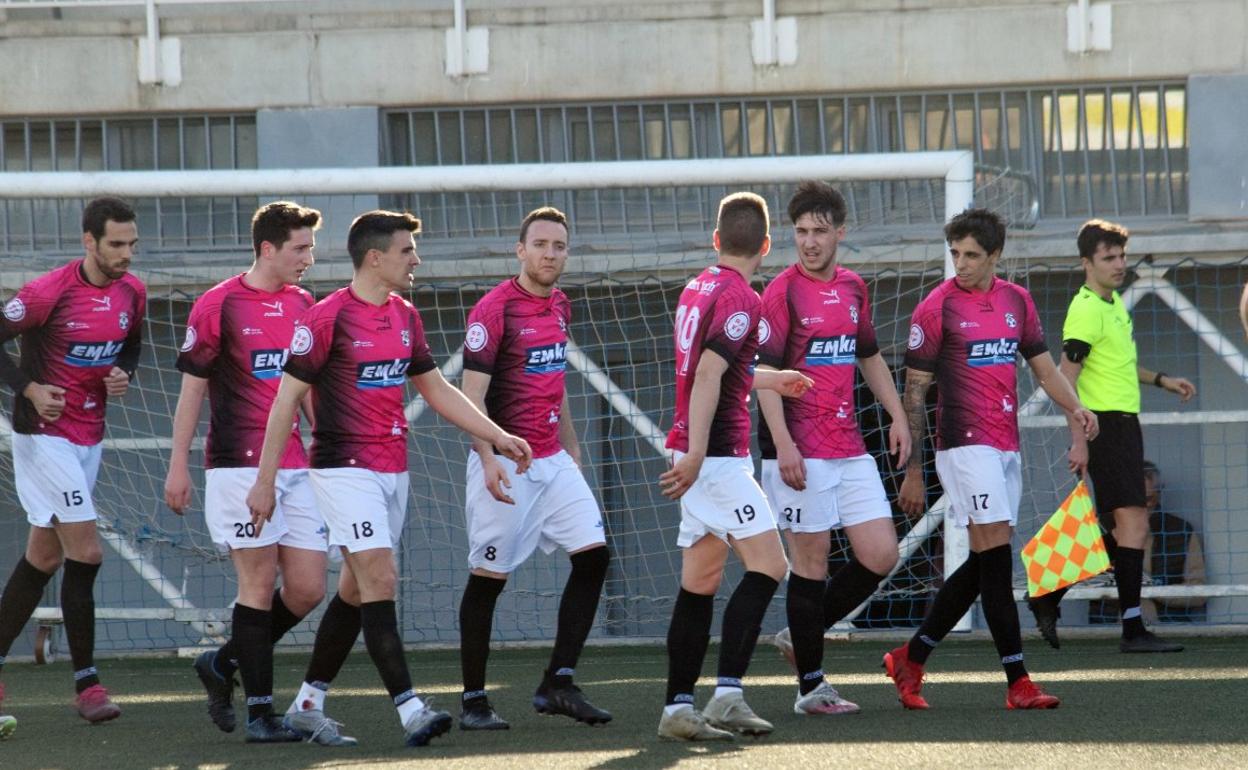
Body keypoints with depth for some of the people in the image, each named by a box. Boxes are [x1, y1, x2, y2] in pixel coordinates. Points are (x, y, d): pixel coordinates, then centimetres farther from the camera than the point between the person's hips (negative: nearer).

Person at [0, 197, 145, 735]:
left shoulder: (132, 292, 2)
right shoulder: (50, 292, -18)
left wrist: (123, 375, -1)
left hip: (89, 437, 7)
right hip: (45, 432, -7)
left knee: (44, 557, 9)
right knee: (86, 553, -12)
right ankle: (86, 683, -4)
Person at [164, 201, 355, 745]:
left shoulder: (303, 304, 13)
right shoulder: (218, 306, -4)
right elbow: (192, 388, -2)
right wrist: (178, 465, -4)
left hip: (295, 467, 6)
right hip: (238, 466, -6)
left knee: (307, 589, 0)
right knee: (259, 583, -7)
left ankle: (222, 664, 21)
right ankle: (260, 711, -1)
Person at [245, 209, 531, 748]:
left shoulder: (405, 316, 10)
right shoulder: (329, 318, -12)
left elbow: (438, 390, 20)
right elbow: (287, 397, -10)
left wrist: (499, 437, 12)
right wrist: (265, 480, -11)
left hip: (392, 470, 8)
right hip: (345, 468, -8)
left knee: (356, 590, 10)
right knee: (379, 581, -15)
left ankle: (309, 702, 21)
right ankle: (409, 709, -21)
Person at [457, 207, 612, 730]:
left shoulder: (560, 306, 11)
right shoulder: (494, 310, -12)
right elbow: (472, 394, -15)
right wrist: (489, 460, -25)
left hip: (552, 462, 7)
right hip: (506, 466, -7)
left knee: (593, 555, -3)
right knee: (489, 579, -2)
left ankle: (557, 686, 1)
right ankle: (474, 701, 6)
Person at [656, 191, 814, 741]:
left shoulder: (698, 289, 16)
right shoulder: (741, 298, -12)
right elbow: (707, 374, -23)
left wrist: (773, 381, 43)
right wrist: (695, 454, -27)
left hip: (700, 457, 9)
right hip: (718, 456, -9)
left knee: (700, 582, 10)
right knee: (768, 564, -9)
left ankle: (678, 708, 9)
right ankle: (727, 696, -16)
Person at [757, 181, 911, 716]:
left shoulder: (853, 288, 12)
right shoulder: (782, 292, -8)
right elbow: (764, 371, -12)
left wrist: (897, 417, 17)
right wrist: (783, 444, -21)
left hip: (850, 450, 7)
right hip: (801, 452, -7)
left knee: (881, 556, 2)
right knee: (811, 559, -3)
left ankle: (802, 636, 20)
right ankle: (811, 686, 6)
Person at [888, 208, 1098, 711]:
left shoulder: (1017, 301, 11)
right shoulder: (936, 308, -5)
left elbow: (1043, 367, 18)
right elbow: (914, 391, -3)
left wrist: (1074, 408, -3)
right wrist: (912, 469, -5)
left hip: (1006, 447, 7)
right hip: (964, 443, -7)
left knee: (984, 565, 8)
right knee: (996, 557, -12)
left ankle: (911, 659, 21)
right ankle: (1018, 682, -12)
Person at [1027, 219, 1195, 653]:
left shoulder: (1114, 303, 16)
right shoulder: (1086, 310, -14)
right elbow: (1067, 377, -17)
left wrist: (1161, 381, 31)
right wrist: (1079, 438, -22)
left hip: (1124, 423, 10)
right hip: (1105, 424, -10)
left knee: (1125, 532, 11)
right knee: (1132, 524, -13)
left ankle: (1048, 597, 19)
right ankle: (1133, 630, -13)